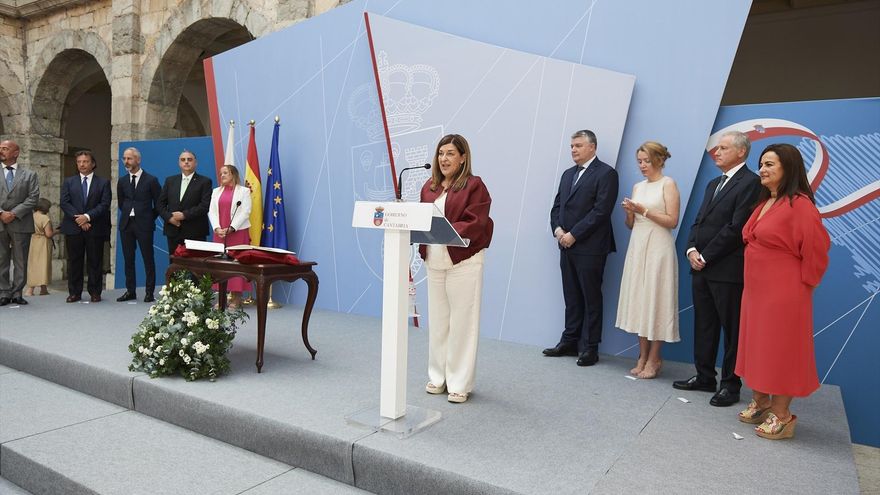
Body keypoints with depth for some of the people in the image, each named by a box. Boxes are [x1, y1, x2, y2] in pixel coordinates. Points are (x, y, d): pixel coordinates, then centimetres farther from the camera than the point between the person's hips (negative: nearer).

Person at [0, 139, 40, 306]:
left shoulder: (30, 175, 8)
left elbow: (33, 198, -3)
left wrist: (14, 213, -12)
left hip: (20, 224, -1)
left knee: (20, 261, 2)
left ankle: (17, 294, 9)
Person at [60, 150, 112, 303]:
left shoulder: (103, 182, 6)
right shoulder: (68, 182, 12)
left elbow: (104, 204, -4)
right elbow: (64, 203, 2)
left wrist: (87, 216, -15)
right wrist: (78, 219, -10)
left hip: (95, 228, -2)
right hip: (73, 227, 2)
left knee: (95, 261, 2)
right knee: (74, 261, 5)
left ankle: (95, 292, 9)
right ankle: (74, 292, 12)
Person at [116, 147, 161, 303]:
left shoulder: (151, 180, -3)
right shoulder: (122, 182, 11)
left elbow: (158, 204, 1)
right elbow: (121, 203, 21)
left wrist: (149, 219, 3)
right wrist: (128, 214, 13)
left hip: (144, 225, -5)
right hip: (126, 224, 5)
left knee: (148, 259, -2)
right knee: (128, 259, 7)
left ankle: (149, 292, 4)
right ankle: (130, 291, 14)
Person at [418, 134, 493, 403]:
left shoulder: (474, 185, -6)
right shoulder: (430, 186, 12)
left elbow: (475, 225, -14)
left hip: (463, 262, -6)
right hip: (434, 261, 6)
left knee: (462, 322, 1)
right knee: (437, 321, 13)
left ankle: (460, 383, 12)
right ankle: (438, 376, 26)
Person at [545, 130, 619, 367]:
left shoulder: (606, 173, -6)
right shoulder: (568, 174, 19)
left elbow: (601, 211, -15)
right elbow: (557, 206, 17)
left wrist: (573, 234, -16)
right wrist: (558, 229, -2)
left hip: (590, 248, -7)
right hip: (567, 246, 7)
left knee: (591, 298, 2)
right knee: (572, 298, 12)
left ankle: (590, 347, 9)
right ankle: (570, 342, 21)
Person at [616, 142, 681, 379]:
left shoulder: (668, 184, -2)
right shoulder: (637, 187, 14)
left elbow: (672, 221, -10)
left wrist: (644, 210, -15)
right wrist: (629, 213, -4)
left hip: (658, 249, -6)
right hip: (638, 248, 6)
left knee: (655, 300, -2)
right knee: (639, 299, 5)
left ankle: (654, 359, 7)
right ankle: (643, 356, 13)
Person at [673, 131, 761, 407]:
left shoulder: (750, 182, -9)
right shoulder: (713, 184, 19)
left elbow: (736, 228, -17)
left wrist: (706, 256, -13)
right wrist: (692, 249, -1)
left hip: (728, 270, -8)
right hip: (701, 268, 8)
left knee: (732, 329, 4)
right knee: (704, 326, 14)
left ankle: (730, 385, 14)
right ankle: (704, 377, 25)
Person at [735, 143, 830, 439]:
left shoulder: (799, 205, -15)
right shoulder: (763, 203, 11)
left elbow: (816, 250, -16)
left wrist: (800, 284, -7)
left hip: (783, 295, -8)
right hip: (756, 289, 9)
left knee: (780, 349, 2)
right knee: (758, 345, 15)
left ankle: (781, 415, 15)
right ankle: (759, 403, 29)